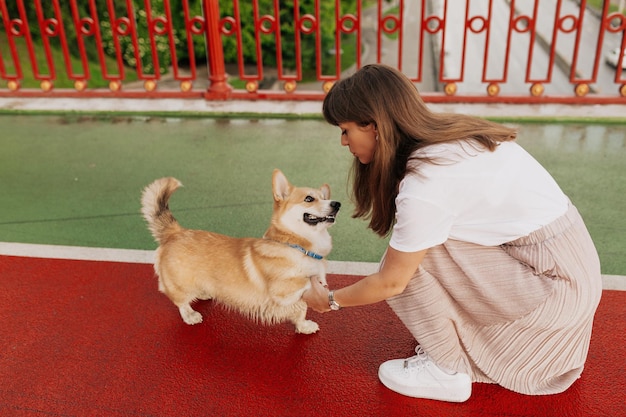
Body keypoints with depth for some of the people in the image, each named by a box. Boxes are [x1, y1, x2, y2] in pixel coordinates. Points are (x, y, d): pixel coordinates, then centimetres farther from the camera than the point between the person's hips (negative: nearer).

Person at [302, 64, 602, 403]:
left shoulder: (425, 185, -26)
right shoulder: (445, 135, -3)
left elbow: (391, 283, -15)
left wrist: (330, 300, 0)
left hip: (557, 283, -8)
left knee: (409, 262, -14)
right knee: (409, 250, 7)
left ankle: (447, 371, 4)